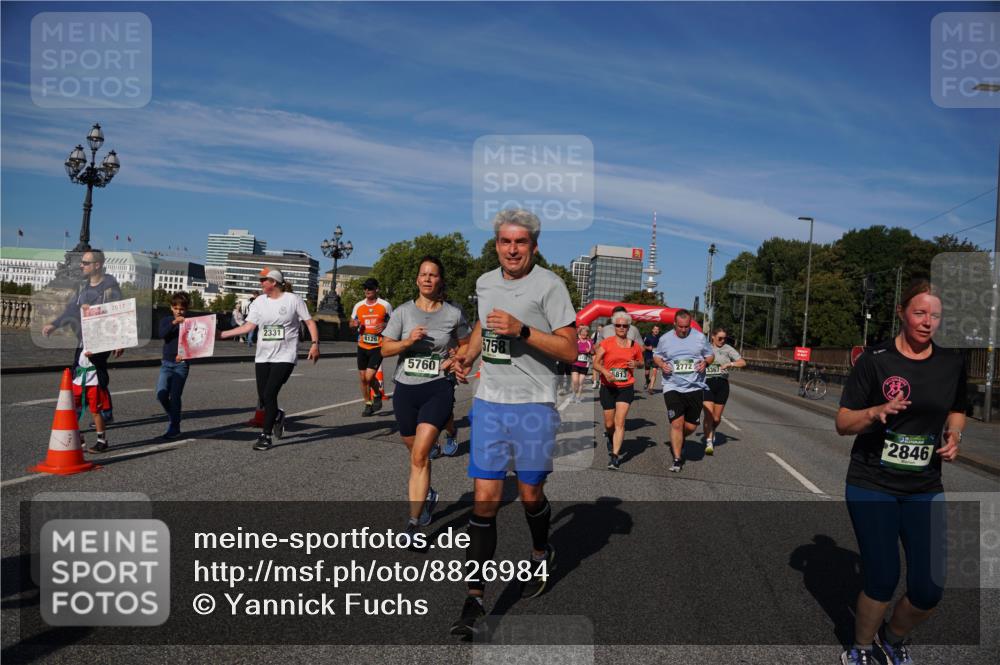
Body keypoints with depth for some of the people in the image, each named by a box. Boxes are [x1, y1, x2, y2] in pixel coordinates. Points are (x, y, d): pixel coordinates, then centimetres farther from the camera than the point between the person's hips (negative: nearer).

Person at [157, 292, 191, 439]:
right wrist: (173, 323, -25)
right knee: (161, 394, -6)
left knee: (174, 396, -5)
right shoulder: (166, 320, 8)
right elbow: (162, 334, -12)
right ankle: (173, 417, 21)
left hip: (181, 364, -3)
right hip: (166, 362, 3)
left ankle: (174, 428, 6)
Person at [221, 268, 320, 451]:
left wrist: (315, 344, -15)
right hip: (262, 357, 5)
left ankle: (266, 436, 1)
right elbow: (247, 326, 4)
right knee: (263, 398, 6)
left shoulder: (293, 299, -5)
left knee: (269, 395, -12)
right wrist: (220, 334, -3)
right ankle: (277, 416, 40)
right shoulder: (259, 301, 6)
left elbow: (310, 322, -3)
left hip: (285, 357, -5)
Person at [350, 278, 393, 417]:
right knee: (362, 378, 7)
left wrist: (385, 326, -15)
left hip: (378, 347, -4)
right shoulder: (358, 305, 8)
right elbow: (351, 323, 19)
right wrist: (355, 324, -5)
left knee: (369, 376, -15)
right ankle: (368, 405, 23)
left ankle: (377, 395, 15)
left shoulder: (385, 305, -3)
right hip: (362, 346, 4)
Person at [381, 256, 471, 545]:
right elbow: (385, 349, 2)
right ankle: (427, 494, 47)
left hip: (438, 388, -3)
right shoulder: (403, 311, 2)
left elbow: (466, 345, 15)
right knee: (417, 454, 18)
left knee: (419, 456, -15)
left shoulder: (453, 314, 0)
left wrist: (455, 359, -5)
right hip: (405, 389, 3)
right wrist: (408, 341, -16)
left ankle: (413, 523, -11)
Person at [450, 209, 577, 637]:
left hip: (533, 405, -4)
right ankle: (474, 599, 6)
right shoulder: (484, 283, 10)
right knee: (484, 499, -1)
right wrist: (467, 357, 11)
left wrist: (521, 330, -21)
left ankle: (541, 553, 43)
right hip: (488, 402, 4)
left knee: (530, 494, 10)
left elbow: (570, 350, -11)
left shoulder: (548, 285, -8)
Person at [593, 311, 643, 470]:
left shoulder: (634, 346, 3)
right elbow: (596, 362, -6)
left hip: (626, 388, 0)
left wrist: (635, 364, -5)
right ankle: (609, 435, 45)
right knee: (609, 424, 8)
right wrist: (605, 371, -25)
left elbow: (641, 362, 18)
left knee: (620, 422, -11)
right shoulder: (606, 343, -4)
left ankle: (615, 456, -10)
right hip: (608, 388, 0)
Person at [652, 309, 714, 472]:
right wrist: (661, 364, -7)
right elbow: (656, 356, 15)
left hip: (695, 387, 1)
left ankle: (679, 440, 38)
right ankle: (677, 459, 4)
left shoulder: (700, 337, 2)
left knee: (691, 426, 4)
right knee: (677, 423, -9)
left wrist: (705, 362, -9)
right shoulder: (665, 339, 2)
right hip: (672, 387, -1)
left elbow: (710, 355, 13)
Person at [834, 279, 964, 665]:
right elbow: (842, 423, -7)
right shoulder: (875, 360, -9)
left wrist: (954, 435, -2)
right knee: (883, 581, -2)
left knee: (930, 590, 0)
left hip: (925, 489, 4)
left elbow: (956, 411, 20)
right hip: (872, 486, -4)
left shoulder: (952, 363, 2)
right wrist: (876, 412, -26)